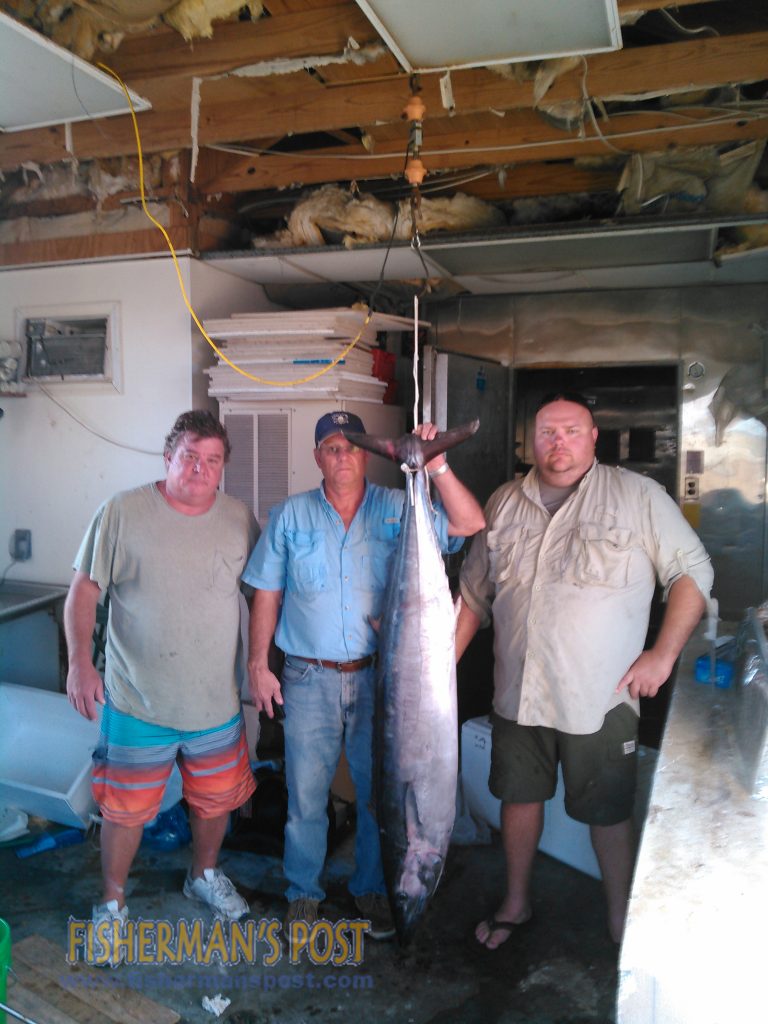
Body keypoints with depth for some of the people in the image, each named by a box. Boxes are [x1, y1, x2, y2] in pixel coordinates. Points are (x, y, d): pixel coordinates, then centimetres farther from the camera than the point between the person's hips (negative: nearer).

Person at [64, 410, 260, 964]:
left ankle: (206, 874, 48)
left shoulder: (240, 519, -2)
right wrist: (80, 662, -15)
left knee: (218, 798, 20)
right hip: (137, 703, -3)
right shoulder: (123, 512, -11)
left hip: (218, 702, 3)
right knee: (125, 809, 11)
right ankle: (113, 903, 37)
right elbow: (84, 590, -6)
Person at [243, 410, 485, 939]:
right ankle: (304, 891, 33)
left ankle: (372, 887, 37)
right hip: (309, 678, 0)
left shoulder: (396, 509, -1)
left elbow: (470, 523, -11)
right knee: (306, 794, 11)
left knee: (379, 791, 14)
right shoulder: (291, 516, 2)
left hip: (377, 676, 1)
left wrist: (436, 465, -21)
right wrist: (258, 664, -1)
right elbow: (267, 596, 4)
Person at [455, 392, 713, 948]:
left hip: (599, 700, -3)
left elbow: (693, 570, -3)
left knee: (608, 814, 9)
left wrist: (663, 655, -10)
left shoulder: (638, 496, -5)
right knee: (519, 797, 17)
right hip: (517, 694, 4)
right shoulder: (504, 502, 7)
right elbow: (474, 594, 12)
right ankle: (516, 902, 40)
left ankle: (623, 925, 31)